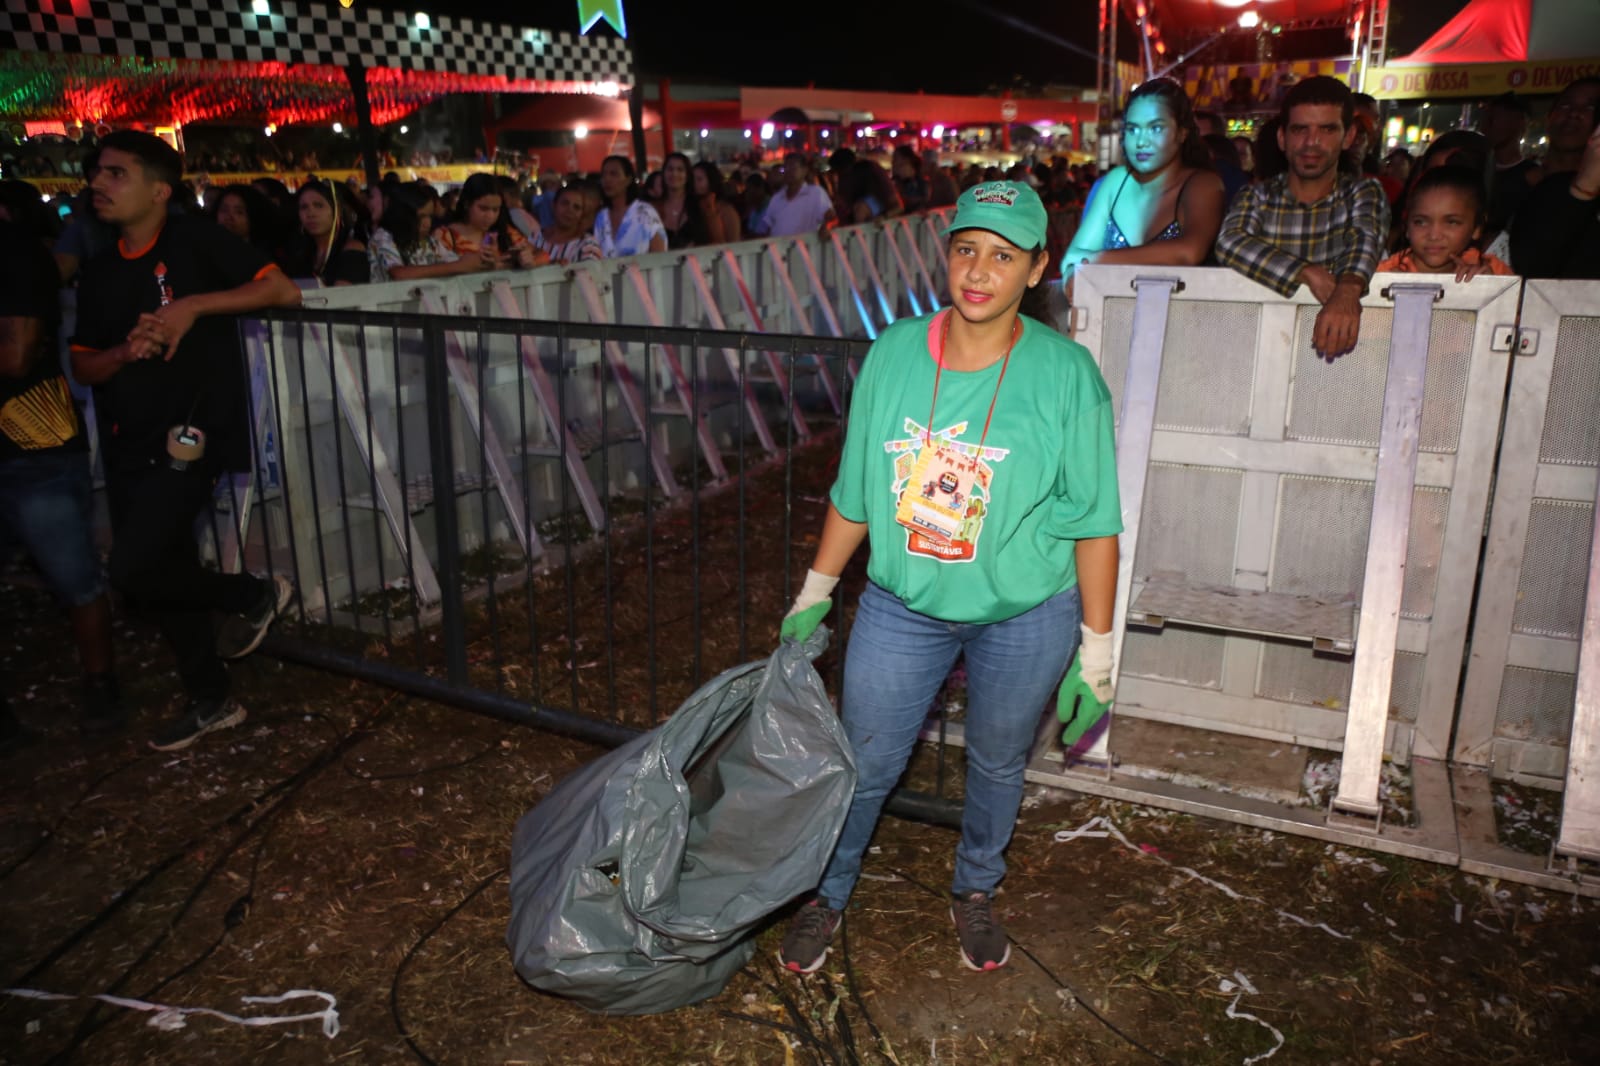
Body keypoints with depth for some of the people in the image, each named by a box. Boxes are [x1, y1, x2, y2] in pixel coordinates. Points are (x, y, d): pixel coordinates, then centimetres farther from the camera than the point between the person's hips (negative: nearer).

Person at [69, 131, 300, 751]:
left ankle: (255, 595, 11)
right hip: (128, 446, 7)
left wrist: (194, 306, -17)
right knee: (162, 574, 12)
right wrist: (126, 351, -9)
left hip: (188, 438, -7)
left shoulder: (195, 241, -6)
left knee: (133, 570, -15)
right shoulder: (98, 272, 12)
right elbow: (84, 367, 13)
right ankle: (209, 702, 28)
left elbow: (284, 291, -12)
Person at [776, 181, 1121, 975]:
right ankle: (827, 896, 37)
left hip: (1025, 616, -1)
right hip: (902, 605, 2)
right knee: (861, 765, 10)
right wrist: (815, 595, 9)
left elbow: (1094, 522, -9)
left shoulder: (1065, 372, -14)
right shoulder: (892, 353, -7)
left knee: (996, 763, 19)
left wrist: (1097, 647, -7)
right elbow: (855, 493, 3)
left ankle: (975, 893, 48)